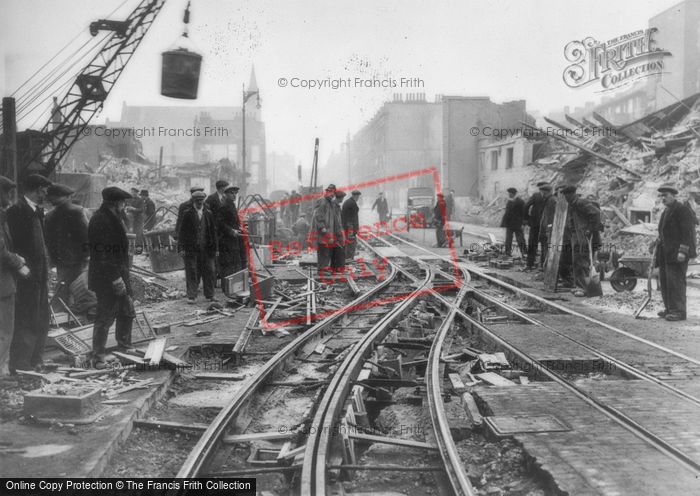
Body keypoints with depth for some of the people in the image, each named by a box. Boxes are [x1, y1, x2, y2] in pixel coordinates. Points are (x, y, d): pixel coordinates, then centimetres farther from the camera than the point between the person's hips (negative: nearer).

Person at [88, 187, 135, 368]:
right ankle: (98, 356, 5)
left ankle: (124, 347, 31)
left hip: (119, 275, 10)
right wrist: (115, 278, -22)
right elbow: (101, 253, -22)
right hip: (106, 278, -10)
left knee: (127, 312, 16)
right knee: (105, 317, -4)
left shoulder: (114, 217, 15)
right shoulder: (99, 220, -18)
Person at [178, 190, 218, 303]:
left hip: (206, 249, 3)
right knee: (192, 273, -1)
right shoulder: (187, 214, 1)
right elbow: (182, 231, 0)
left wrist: (214, 248, 8)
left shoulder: (208, 213, 10)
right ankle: (191, 296, 6)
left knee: (209, 272, 5)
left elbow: (213, 231, 12)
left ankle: (209, 295, 15)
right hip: (191, 249, -3)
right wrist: (181, 248, -7)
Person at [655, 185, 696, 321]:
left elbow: (687, 231, -14)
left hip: (677, 253, -9)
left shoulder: (682, 210, -8)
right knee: (664, 280, 8)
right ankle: (669, 308, 15)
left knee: (675, 280, -12)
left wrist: (682, 251, -20)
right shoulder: (666, 211, 21)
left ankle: (678, 311, -10)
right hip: (666, 253, 9)